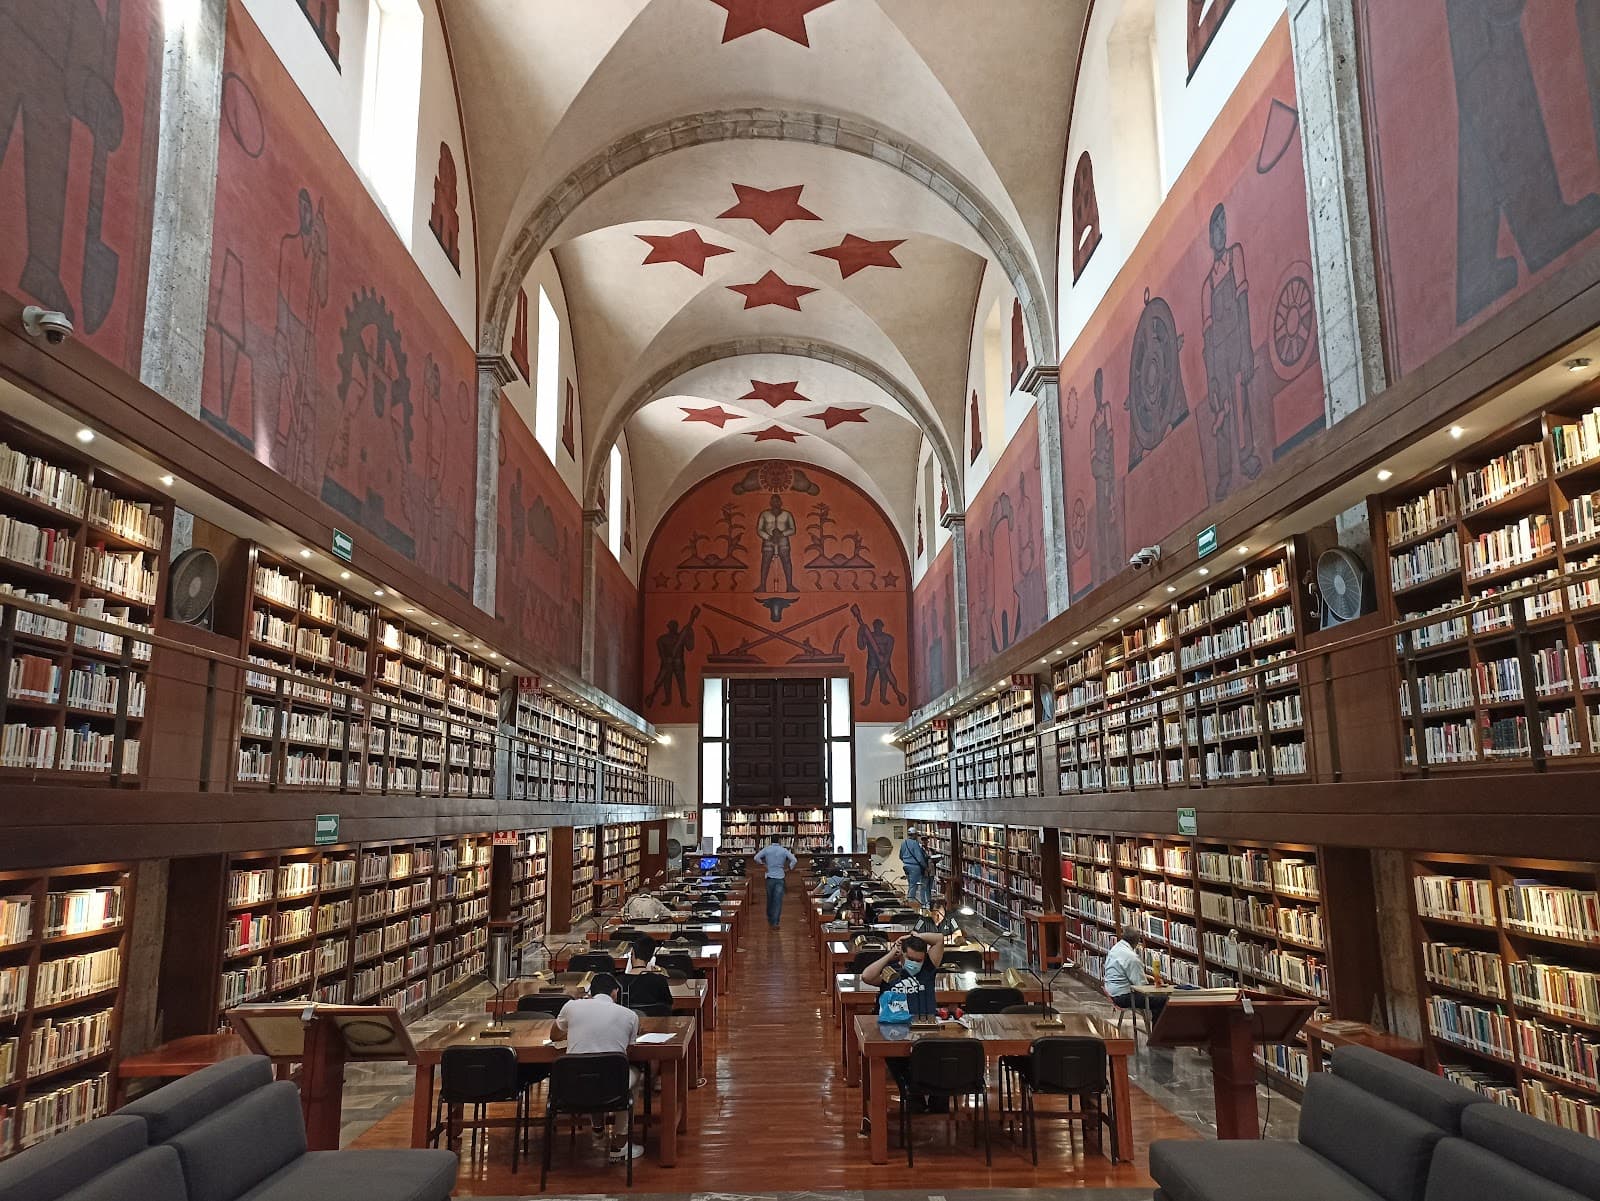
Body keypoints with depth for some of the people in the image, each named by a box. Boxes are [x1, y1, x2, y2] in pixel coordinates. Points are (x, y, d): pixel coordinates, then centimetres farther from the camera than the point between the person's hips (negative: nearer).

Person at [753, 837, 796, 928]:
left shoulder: (766, 849, -1)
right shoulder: (784, 850, -3)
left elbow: (756, 858, -9)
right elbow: (794, 860, -10)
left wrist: (763, 865, 4)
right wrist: (788, 868, 1)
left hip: (770, 877, 2)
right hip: (780, 877, -2)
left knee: (770, 899, 17)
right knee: (778, 900, -1)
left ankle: (770, 920, 31)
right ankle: (775, 923, -6)